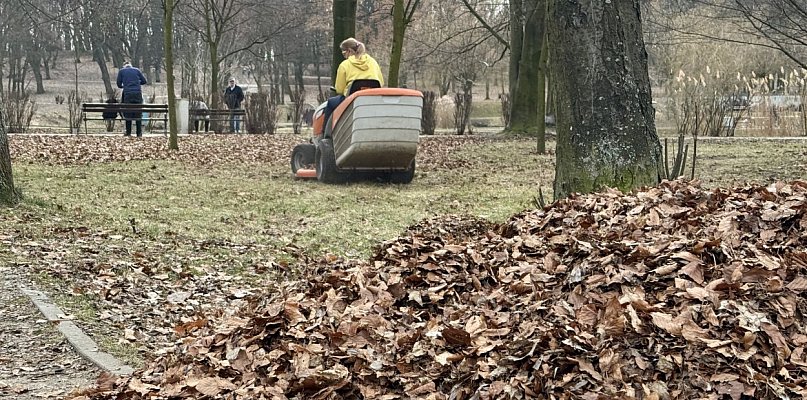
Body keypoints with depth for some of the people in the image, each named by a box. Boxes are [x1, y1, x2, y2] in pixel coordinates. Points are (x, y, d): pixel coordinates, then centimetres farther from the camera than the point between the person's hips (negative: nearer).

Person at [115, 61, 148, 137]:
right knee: (138, 113, 5)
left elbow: (119, 84, 10)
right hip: (138, 93, 1)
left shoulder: (121, 71, 10)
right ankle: (139, 133, 5)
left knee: (128, 113, 7)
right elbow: (144, 81, 14)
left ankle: (128, 132, 8)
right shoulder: (137, 70, 13)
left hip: (127, 94, -1)